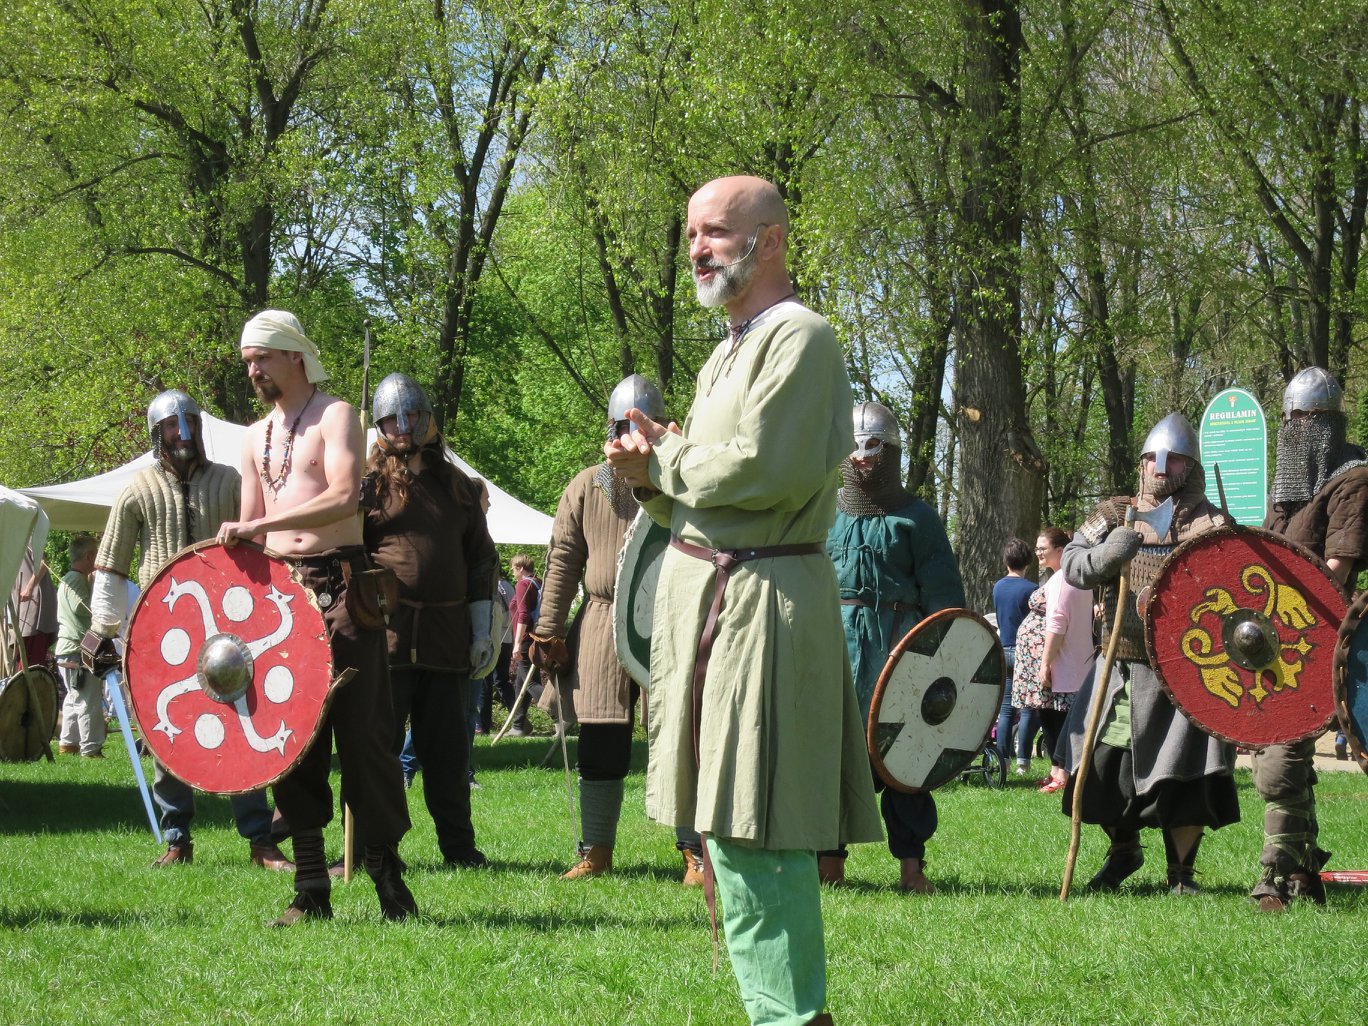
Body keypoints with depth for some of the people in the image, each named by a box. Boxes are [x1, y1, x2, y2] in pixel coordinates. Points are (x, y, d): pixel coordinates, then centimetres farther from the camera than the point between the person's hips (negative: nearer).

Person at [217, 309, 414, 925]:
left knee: (361, 730, -7)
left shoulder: (335, 417, -1)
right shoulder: (255, 439, 18)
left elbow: (345, 496, -18)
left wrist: (261, 525, -23)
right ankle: (310, 891, 5)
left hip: (339, 583, -6)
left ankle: (388, 879, -2)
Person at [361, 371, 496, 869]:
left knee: (447, 748, 7)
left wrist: (481, 629, 10)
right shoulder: (368, 483, 4)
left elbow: (480, 558, 17)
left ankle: (459, 846, 14)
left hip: (447, 634, 3)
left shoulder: (456, 486, 15)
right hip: (384, 635, -3)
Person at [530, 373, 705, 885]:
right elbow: (563, 562, 6)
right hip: (604, 627, 2)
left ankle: (696, 853, 3)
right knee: (601, 746, 6)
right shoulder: (586, 488, 8)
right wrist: (548, 632, 0)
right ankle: (596, 852, 15)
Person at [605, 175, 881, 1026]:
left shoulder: (801, 337, -9)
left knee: (756, 828, -11)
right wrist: (653, 477, 2)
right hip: (704, 593, 10)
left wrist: (668, 457, -6)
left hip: (760, 598, -10)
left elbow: (765, 471, -21)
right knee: (733, 822, 12)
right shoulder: (728, 354, 20)